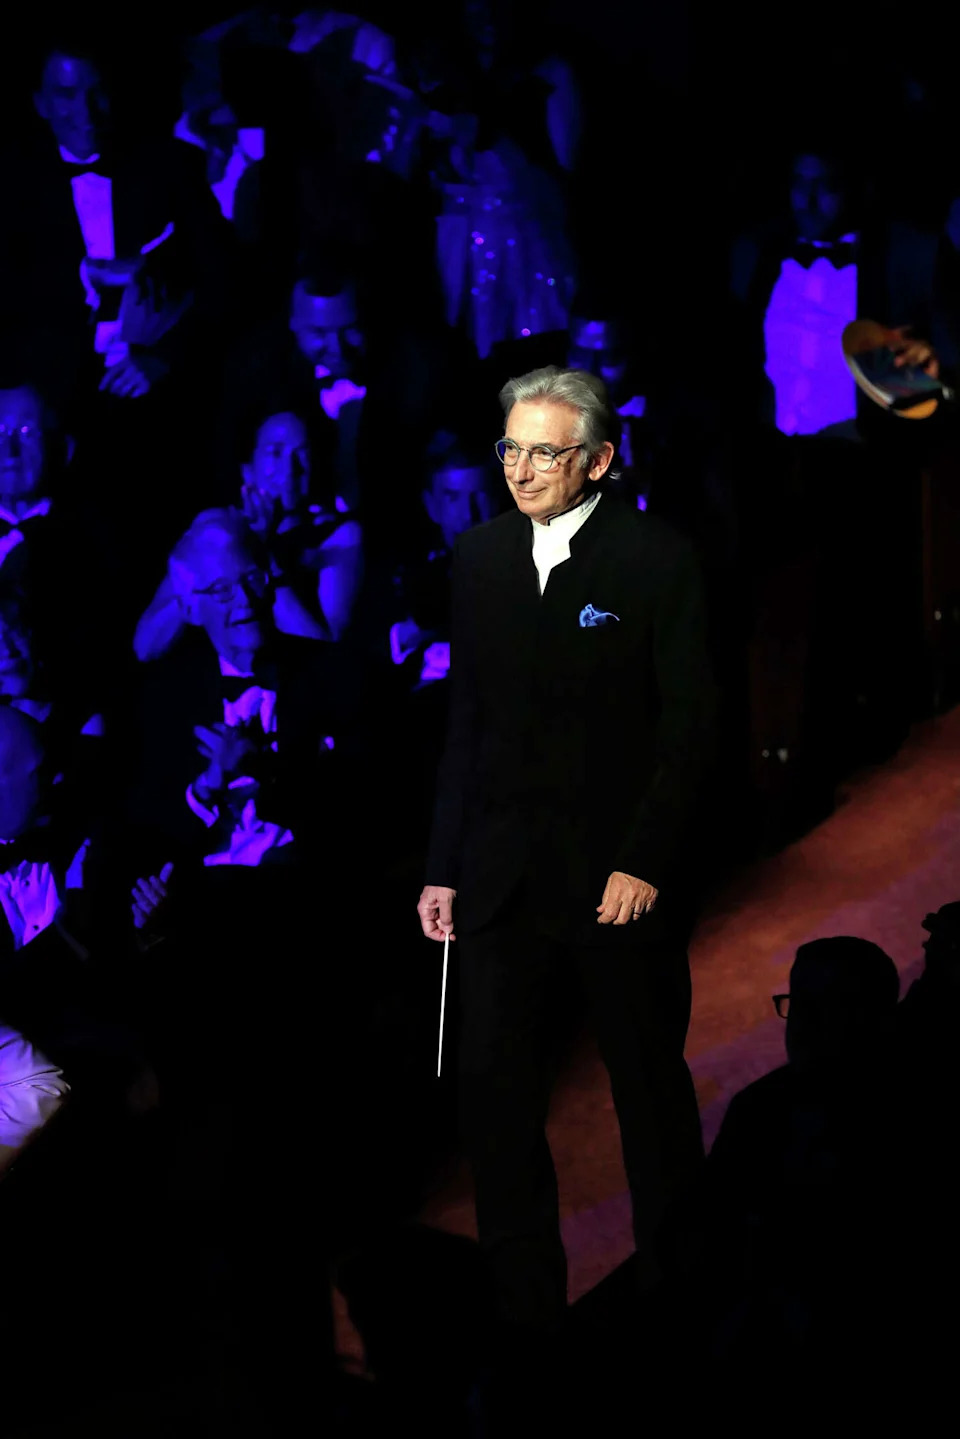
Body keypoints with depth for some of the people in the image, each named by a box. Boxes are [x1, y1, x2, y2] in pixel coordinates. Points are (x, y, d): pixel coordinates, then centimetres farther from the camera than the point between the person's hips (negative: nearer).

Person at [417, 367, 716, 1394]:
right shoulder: (480, 557, 8)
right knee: (495, 1096, 4)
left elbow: (688, 724, -7)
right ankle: (521, 1304, 15)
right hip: (503, 875, 4)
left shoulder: (656, 559, -7)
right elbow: (468, 723, 11)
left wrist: (644, 862, -14)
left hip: (622, 874, -4)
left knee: (652, 1092, 7)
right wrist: (444, 869, 8)